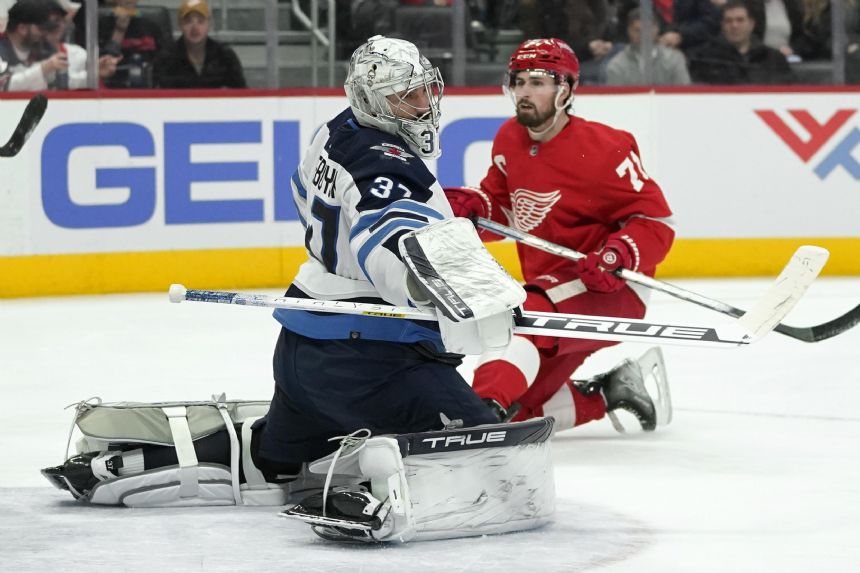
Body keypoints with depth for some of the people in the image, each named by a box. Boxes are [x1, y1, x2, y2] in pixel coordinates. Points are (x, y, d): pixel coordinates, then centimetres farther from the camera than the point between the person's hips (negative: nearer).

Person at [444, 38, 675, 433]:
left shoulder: (602, 149, -16)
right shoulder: (509, 140, 5)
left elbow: (656, 222, -14)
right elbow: (502, 206, 16)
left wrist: (618, 257, -33)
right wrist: (470, 206, -7)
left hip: (611, 294, -8)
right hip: (548, 289, 8)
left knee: (532, 312, -39)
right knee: (521, 409, 3)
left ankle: (486, 406, -59)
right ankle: (609, 393, 22)